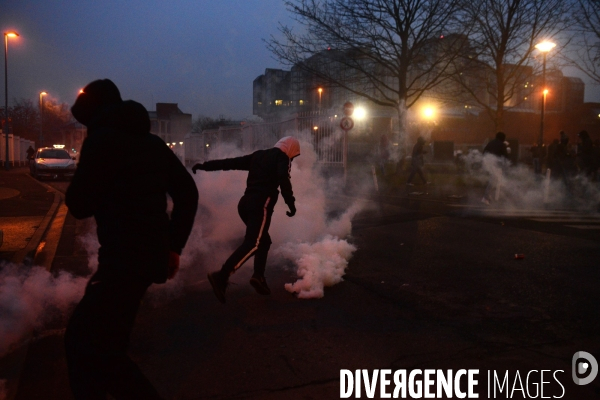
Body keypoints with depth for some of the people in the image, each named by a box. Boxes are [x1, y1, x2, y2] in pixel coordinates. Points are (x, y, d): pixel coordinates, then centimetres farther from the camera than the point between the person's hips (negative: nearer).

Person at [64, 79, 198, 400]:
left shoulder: (102, 140, -9)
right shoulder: (151, 142, 14)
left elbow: (78, 205, -7)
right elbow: (188, 192, 16)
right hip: (149, 254, 9)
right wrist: (173, 245, 19)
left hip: (127, 259, -9)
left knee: (91, 345, -1)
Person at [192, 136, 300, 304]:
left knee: (263, 240, 19)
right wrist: (291, 203, -15)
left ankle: (259, 277, 8)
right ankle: (221, 276, -27)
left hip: (246, 202, 8)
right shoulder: (282, 158, 4)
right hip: (261, 204, -8)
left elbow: (230, 162, 22)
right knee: (253, 243, -14)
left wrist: (204, 165, 24)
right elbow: (283, 180, -16)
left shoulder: (259, 155, 23)